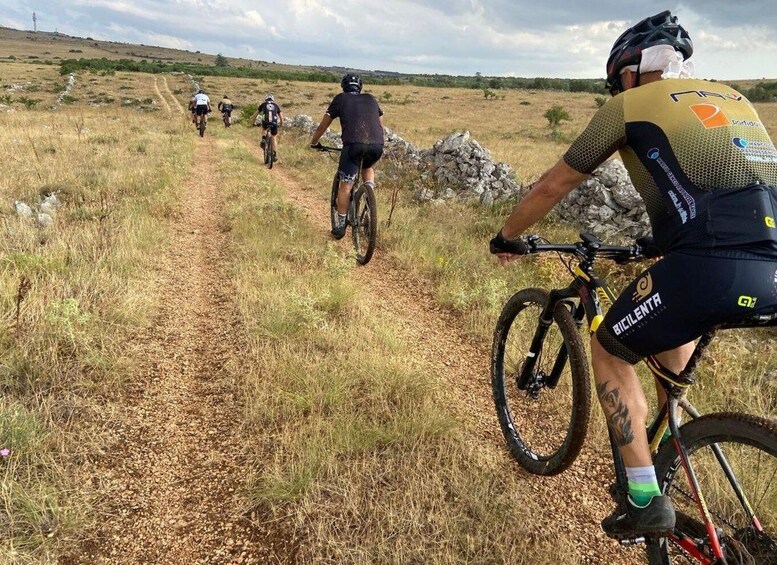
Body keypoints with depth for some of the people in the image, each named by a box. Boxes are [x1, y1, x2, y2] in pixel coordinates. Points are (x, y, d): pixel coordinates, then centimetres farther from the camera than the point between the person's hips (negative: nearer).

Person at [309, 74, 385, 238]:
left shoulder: (340, 99, 20)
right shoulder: (371, 99, 28)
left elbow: (323, 125, 26)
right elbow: (381, 125, 34)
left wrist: (314, 142, 42)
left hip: (354, 144, -3)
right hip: (377, 145, 3)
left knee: (346, 185, 8)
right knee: (368, 168, 35)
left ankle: (340, 226, 13)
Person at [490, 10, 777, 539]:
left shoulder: (629, 105, 11)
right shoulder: (732, 97, 28)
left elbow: (553, 185, 16)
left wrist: (508, 236, 32)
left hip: (712, 265, -7)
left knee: (610, 352, 16)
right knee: (672, 328, 35)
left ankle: (646, 499, 16)